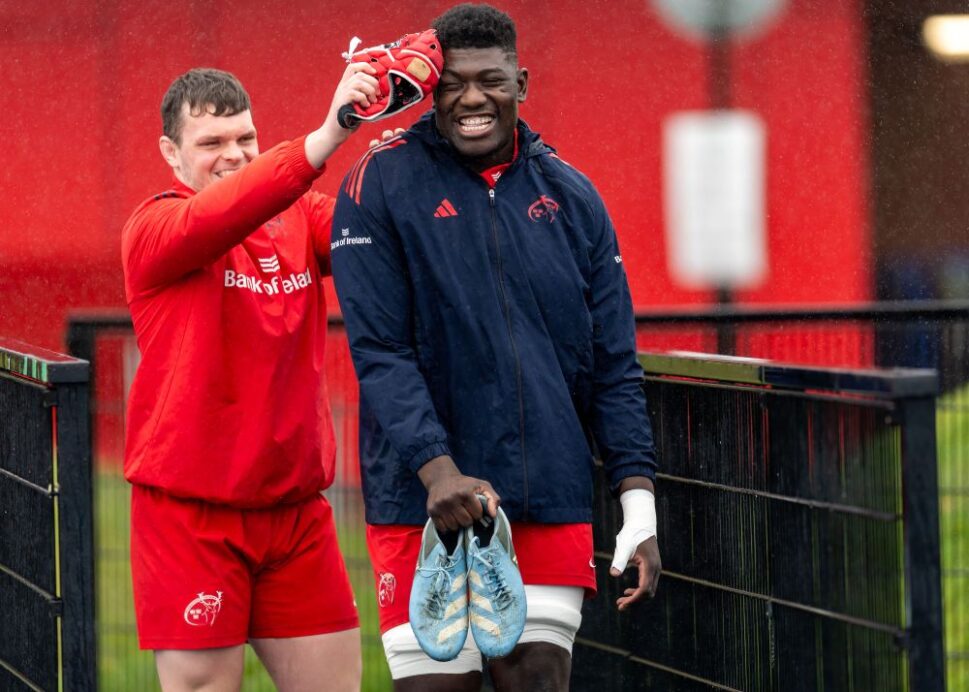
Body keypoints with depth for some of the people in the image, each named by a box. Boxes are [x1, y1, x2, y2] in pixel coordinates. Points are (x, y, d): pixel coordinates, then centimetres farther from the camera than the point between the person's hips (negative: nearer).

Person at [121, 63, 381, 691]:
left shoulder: (299, 219, 9)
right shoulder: (154, 228, -5)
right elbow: (211, 220, -27)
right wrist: (325, 138, -41)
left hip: (296, 509, 5)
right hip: (192, 514, -5)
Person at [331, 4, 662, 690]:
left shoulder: (570, 196, 10)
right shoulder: (381, 186, -1)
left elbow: (614, 367, 10)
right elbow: (379, 352, -8)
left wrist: (639, 505, 1)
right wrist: (437, 469, -22)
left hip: (552, 510, 3)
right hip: (426, 508, -3)